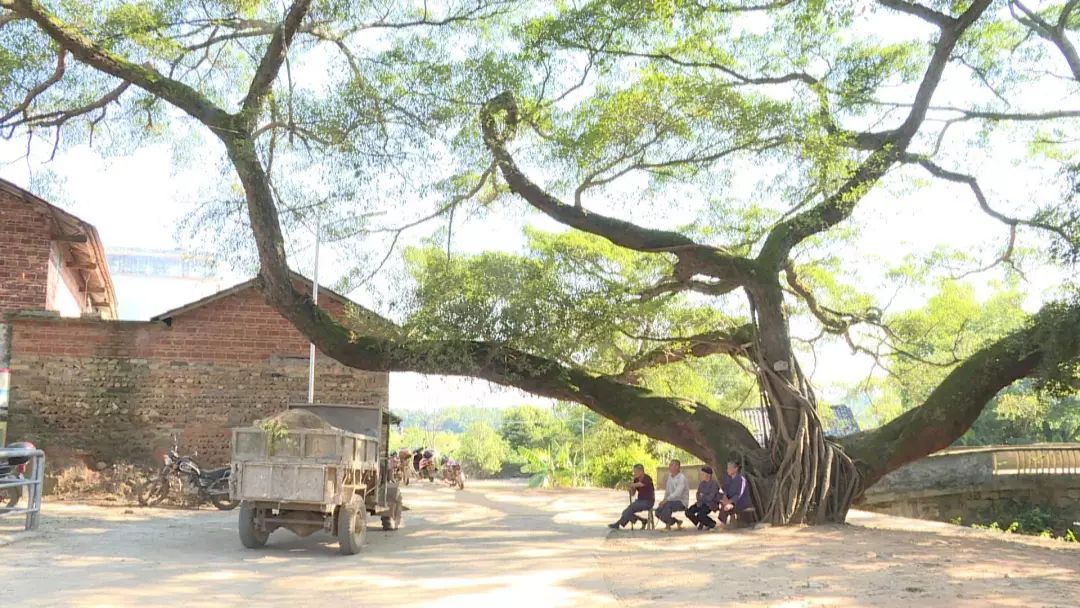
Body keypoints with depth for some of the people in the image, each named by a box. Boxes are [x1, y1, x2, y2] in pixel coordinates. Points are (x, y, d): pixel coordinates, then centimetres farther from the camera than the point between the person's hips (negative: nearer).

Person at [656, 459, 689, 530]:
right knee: (658, 511, -6)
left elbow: (678, 493, -28)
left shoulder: (681, 478, -16)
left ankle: (668, 525, -21)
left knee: (668, 505, -35)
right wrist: (664, 500, -5)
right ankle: (677, 521, 11)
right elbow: (667, 490, 13)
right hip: (672, 501, 8)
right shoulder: (670, 476, 9)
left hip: (681, 502, -8)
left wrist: (666, 500, -34)